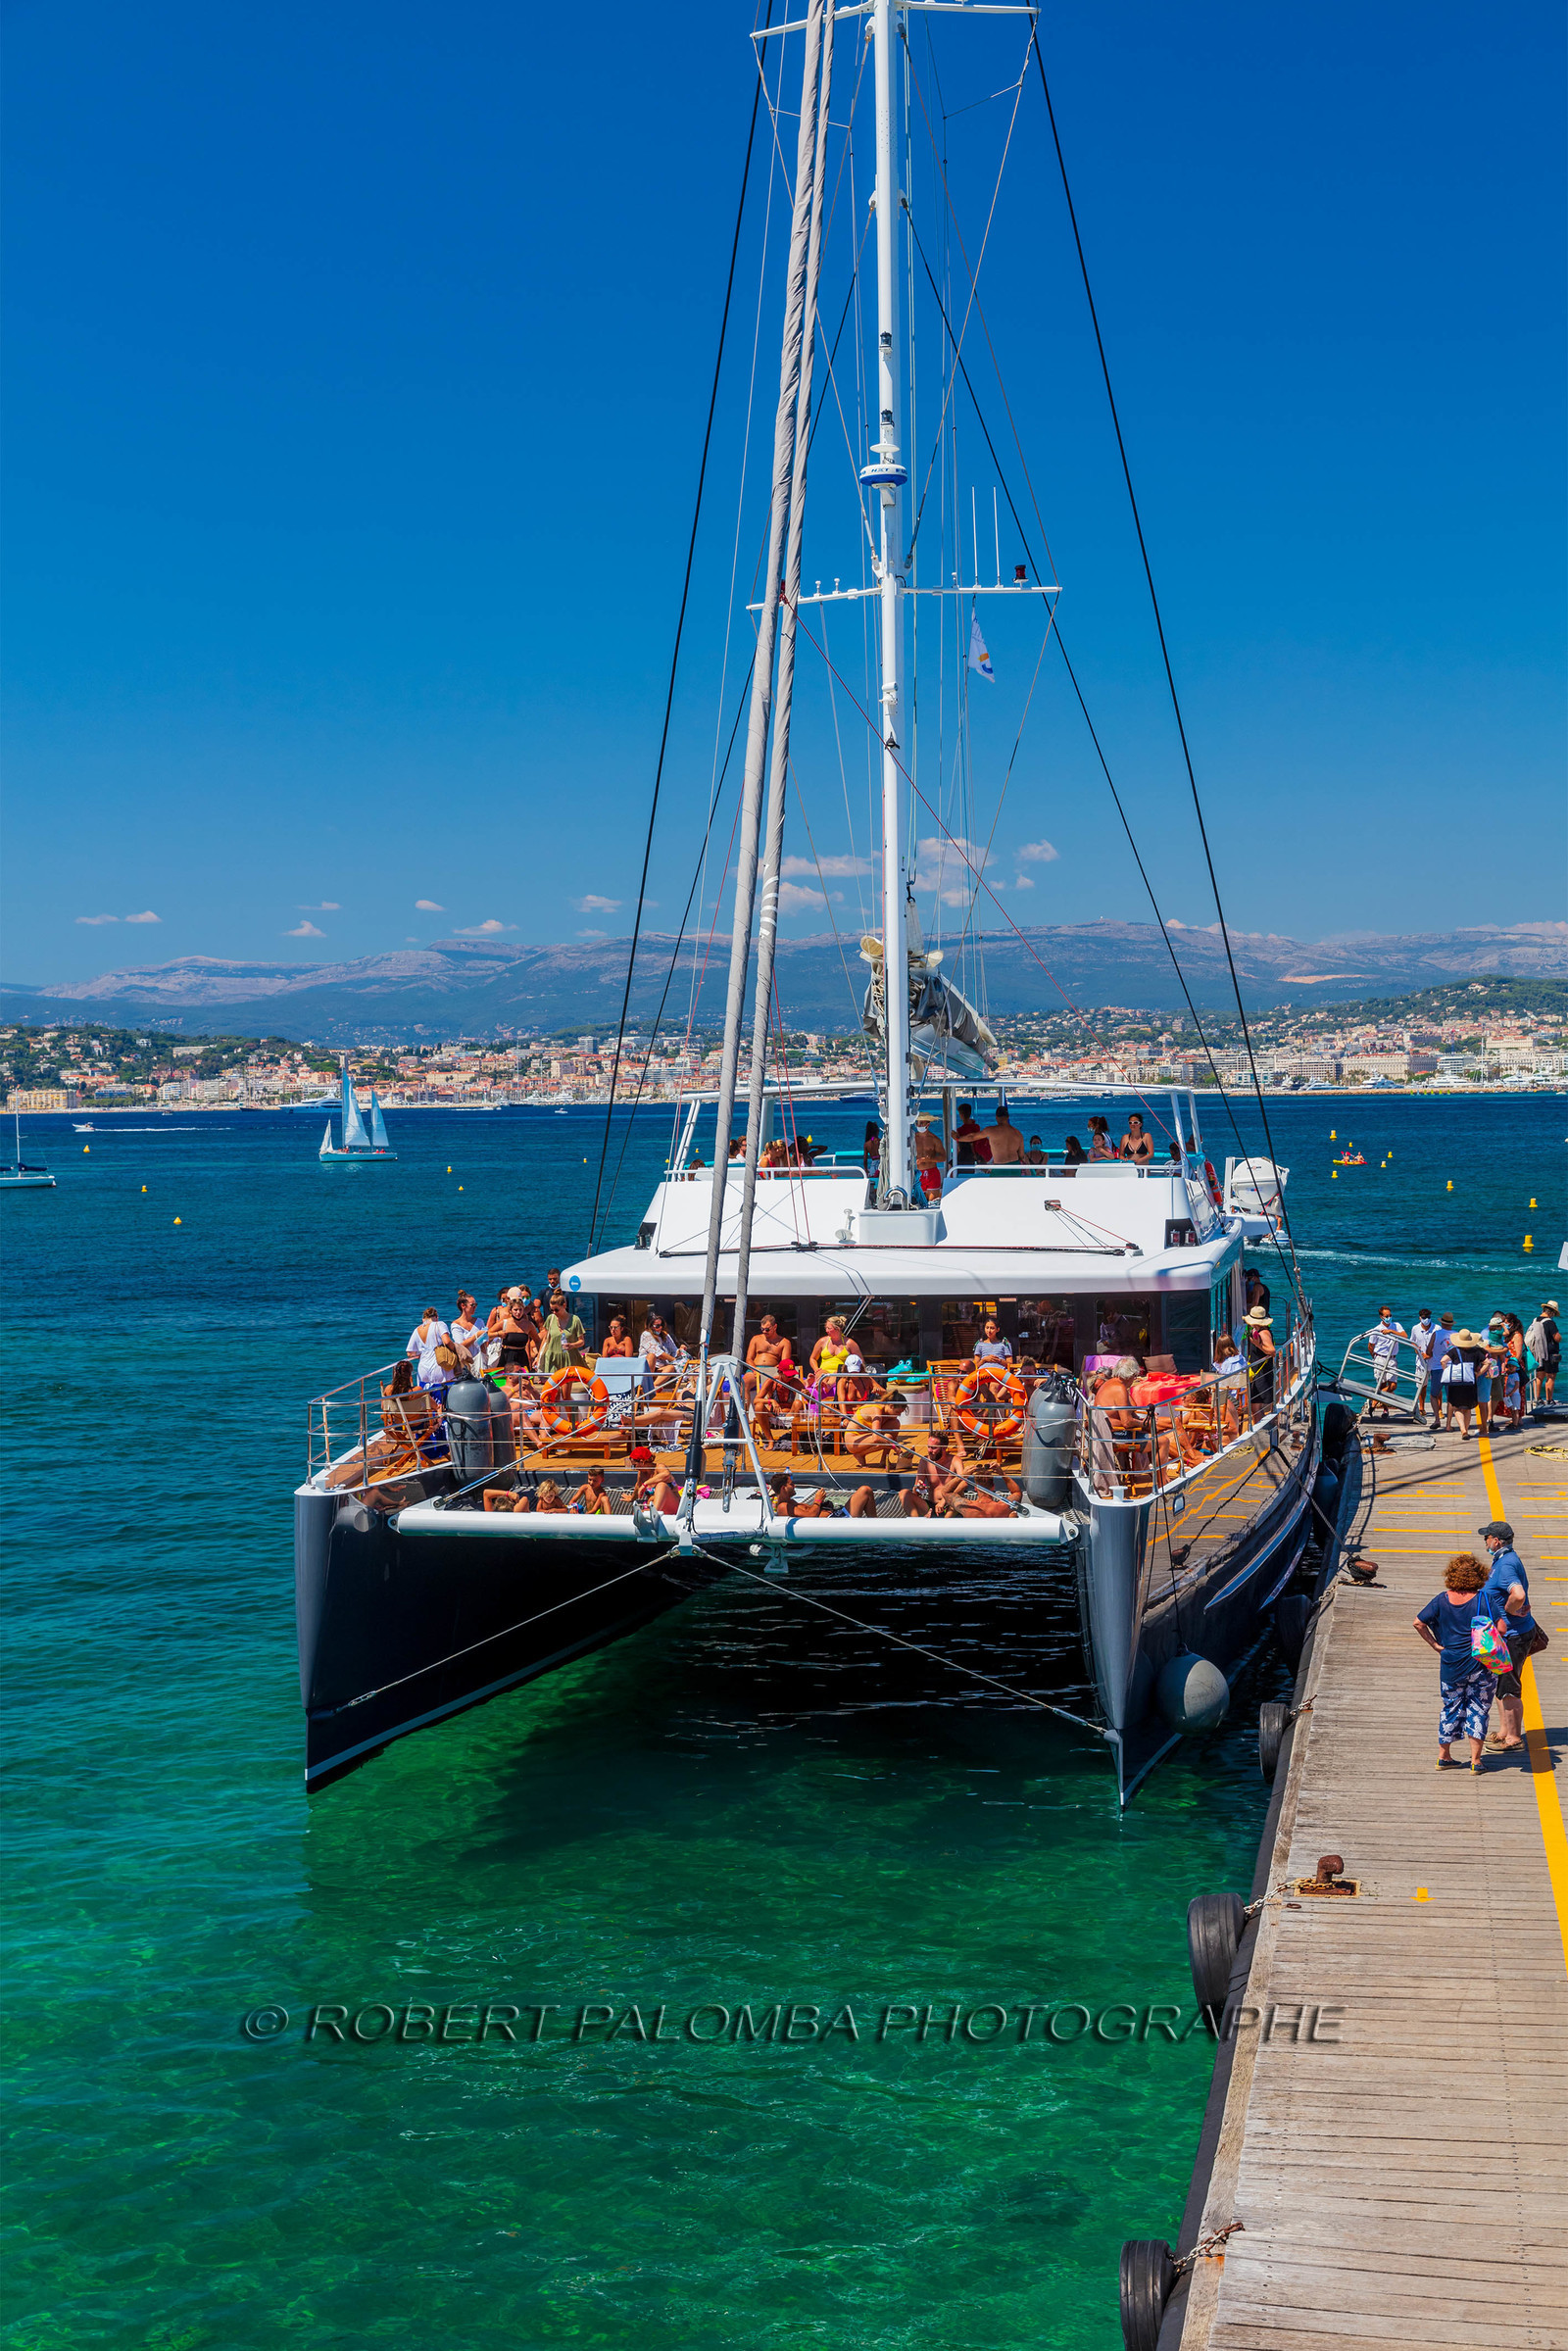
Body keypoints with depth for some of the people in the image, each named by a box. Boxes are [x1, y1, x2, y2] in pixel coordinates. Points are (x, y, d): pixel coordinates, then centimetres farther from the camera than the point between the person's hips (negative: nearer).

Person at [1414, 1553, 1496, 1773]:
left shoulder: (1442, 1600, -4)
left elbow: (1418, 1623, -4)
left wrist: (1434, 1644, 3)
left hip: (1451, 1665, 2)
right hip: (1479, 1666, -2)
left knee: (1450, 1708, 16)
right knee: (1478, 1709, 8)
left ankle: (1443, 1756, 23)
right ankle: (1475, 1760, 9)